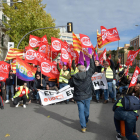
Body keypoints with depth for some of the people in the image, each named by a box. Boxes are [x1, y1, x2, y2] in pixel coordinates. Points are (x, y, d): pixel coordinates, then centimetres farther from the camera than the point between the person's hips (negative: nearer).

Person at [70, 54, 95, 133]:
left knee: (81, 111, 3)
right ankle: (86, 121, 40)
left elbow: (71, 85, 5)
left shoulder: (74, 77, -10)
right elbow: (93, 68, 4)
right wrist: (91, 58, 10)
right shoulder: (88, 74, -10)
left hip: (79, 97, -1)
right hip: (87, 96, 1)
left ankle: (83, 127, 2)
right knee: (86, 110, 19)